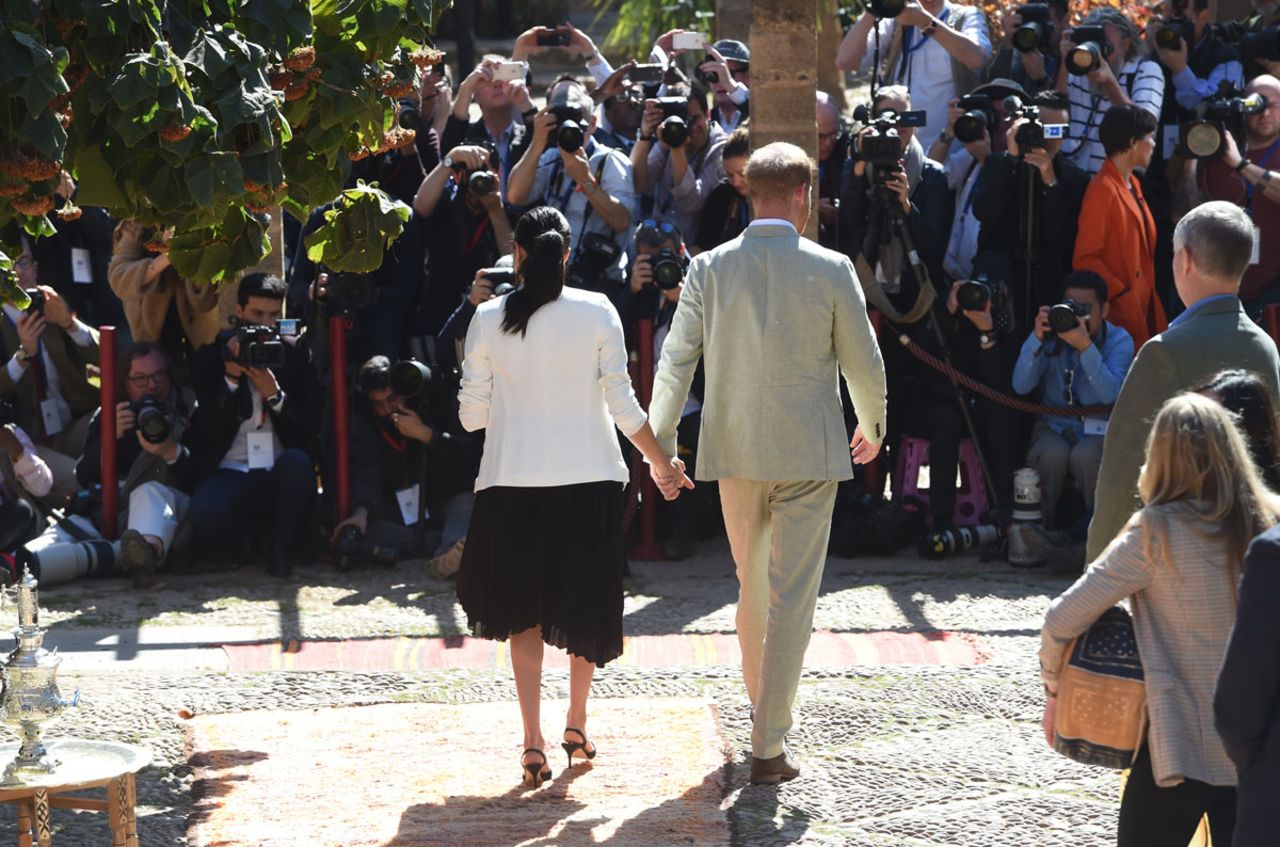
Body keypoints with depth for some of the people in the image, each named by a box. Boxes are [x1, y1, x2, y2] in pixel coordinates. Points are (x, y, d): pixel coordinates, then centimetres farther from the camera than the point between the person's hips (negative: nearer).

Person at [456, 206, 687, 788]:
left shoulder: (489, 320, -5)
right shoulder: (597, 314, -6)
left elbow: (472, 413, -1)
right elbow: (623, 406, -5)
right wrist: (660, 462, 9)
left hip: (514, 483, 0)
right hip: (589, 478, 0)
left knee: (524, 609, 10)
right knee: (586, 602, 18)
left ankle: (533, 740, 0)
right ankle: (576, 724, 26)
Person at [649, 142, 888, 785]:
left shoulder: (709, 269, -2)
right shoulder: (830, 270, -8)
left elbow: (675, 364, -1)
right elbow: (864, 364, -1)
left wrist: (661, 447, 8)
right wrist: (871, 428, 18)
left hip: (734, 452, 3)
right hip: (808, 453, -3)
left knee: (752, 585, 22)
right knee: (791, 597, -1)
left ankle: (761, 702, 39)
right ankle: (769, 745, -3)